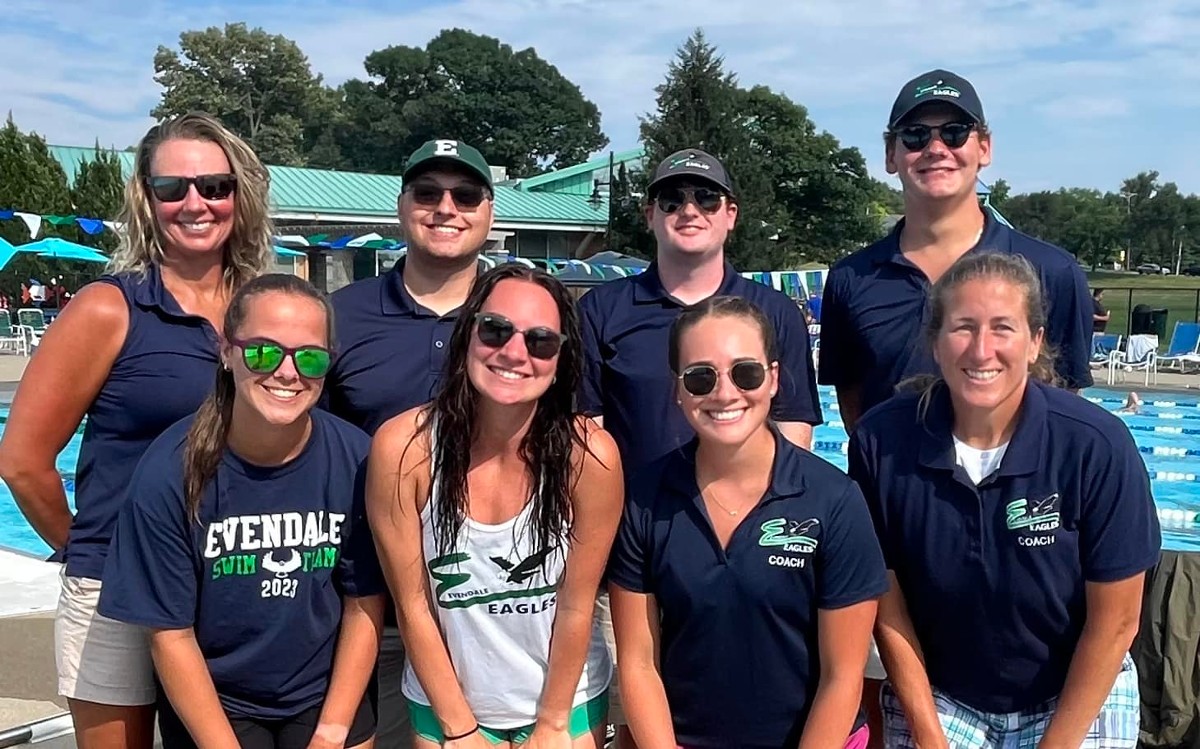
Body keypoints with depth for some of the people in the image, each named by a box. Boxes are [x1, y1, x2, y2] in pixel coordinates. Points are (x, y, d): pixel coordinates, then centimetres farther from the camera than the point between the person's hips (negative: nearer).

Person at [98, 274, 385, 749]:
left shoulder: (356, 459, -15)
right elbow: (171, 634, -13)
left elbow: (365, 604, -7)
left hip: (327, 696, 1)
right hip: (209, 701, -1)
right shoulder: (169, 471, -18)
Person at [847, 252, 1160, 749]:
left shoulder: (1097, 446, -20)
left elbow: (1115, 622, -12)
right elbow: (887, 600, -8)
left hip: (1077, 698, 0)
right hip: (936, 695, 1)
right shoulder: (881, 442, -17)